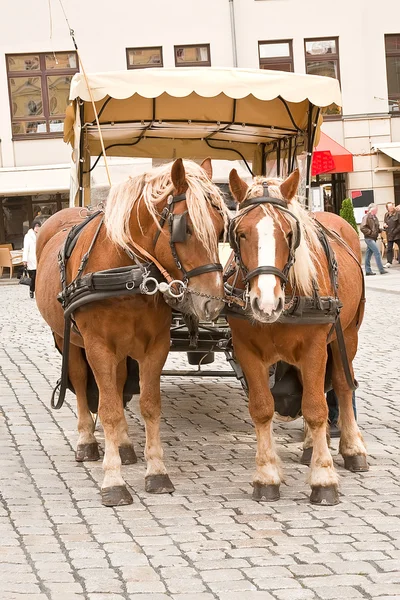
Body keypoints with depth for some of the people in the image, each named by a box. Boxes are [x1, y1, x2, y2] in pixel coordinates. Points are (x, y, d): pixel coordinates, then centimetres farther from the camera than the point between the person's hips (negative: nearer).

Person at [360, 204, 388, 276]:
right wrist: (370, 232, -20)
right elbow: (362, 228, -19)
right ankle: (381, 270, -12)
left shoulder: (374, 217, 14)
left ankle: (368, 270, 15)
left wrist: (380, 230, 6)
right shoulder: (367, 217, -12)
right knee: (377, 252, -13)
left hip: (373, 238, 9)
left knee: (369, 254, 11)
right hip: (369, 238, -9)